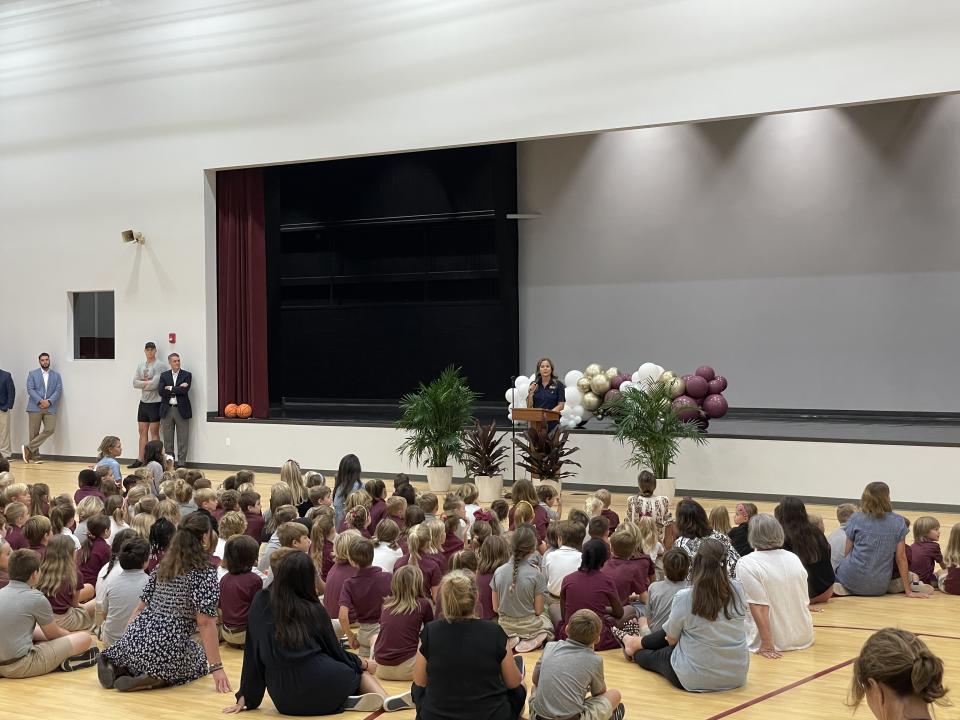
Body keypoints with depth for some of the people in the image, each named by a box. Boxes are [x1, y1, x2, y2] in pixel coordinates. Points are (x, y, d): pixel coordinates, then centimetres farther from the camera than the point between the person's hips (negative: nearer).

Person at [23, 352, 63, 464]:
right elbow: (30, 389, -2)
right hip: (35, 407, -2)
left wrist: (49, 401, -11)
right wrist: (40, 401, -14)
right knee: (34, 433, -1)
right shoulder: (33, 374, 8)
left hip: (50, 408, 2)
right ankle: (34, 456, 7)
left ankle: (28, 448, -6)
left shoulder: (56, 375, 13)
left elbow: (58, 390, 4)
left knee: (50, 429, -14)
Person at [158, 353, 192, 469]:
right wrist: (178, 389, -11)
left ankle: (181, 463, 3)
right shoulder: (164, 375, 8)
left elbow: (185, 390, -13)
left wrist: (170, 388, -8)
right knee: (167, 438, 6)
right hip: (167, 410, 2)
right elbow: (161, 391, -5)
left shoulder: (187, 375, 2)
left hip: (181, 410, -2)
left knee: (182, 438, -1)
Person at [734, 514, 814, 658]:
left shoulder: (746, 564, -16)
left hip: (776, 641, -6)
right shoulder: (794, 558, 3)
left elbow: (760, 607, -22)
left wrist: (767, 645, -21)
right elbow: (804, 601, 11)